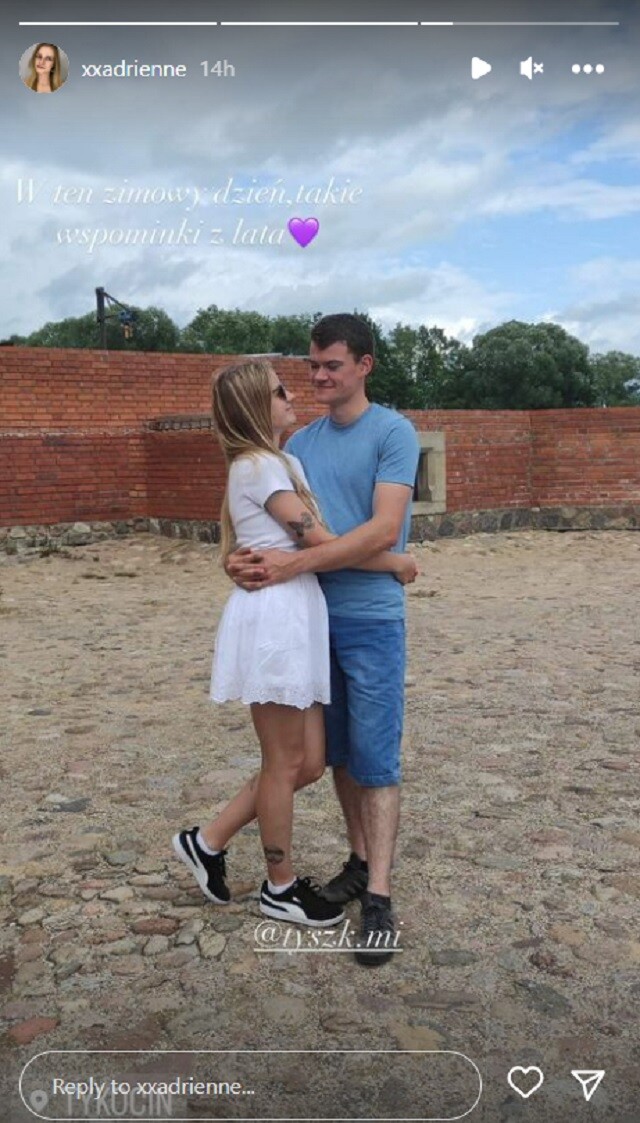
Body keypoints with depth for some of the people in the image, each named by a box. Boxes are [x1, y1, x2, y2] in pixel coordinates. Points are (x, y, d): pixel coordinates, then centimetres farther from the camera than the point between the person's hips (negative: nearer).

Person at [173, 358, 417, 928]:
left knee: (308, 762, 12)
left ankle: (208, 840, 25)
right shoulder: (260, 466, -11)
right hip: (273, 617, -9)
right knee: (286, 762, 5)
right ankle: (281, 887, 24)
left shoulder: (279, 462, 18)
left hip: (296, 618, 9)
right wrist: (393, 560, -3)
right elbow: (321, 542, -13)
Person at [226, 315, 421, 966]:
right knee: (339, 753, 13)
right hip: (314, 617, 6)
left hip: (371, 621, -5)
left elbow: (384, 531, -18)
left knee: (375, 759, -1)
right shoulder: (301, 443, 11)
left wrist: (291, 565, -21)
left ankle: (378, 899, 6)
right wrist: (244, 559, -10)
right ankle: (360, 861, 28)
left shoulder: (393, 432, -7)